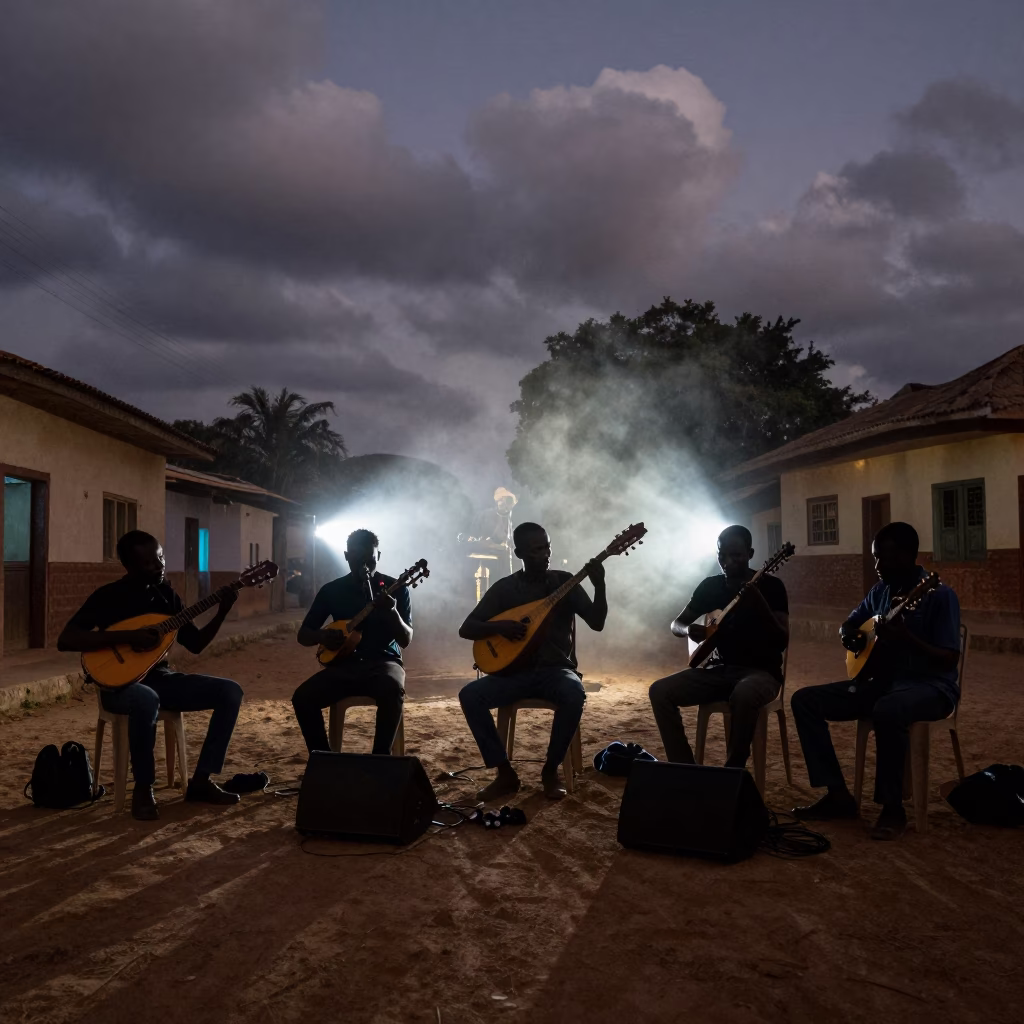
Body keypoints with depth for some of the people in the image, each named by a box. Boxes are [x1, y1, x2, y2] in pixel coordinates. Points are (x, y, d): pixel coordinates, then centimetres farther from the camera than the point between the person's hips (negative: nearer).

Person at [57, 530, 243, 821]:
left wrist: (221, 613, -7)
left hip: (160, 677, 6)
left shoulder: (167, 594, 7)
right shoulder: (109, 596, -10)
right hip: (120, 682, -6)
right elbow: (65, 640, -21)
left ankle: (201, 781, -5)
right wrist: (127, 637, -27)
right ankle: (143, 789, -19)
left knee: (230, 692, -10)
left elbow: (195, 644, 9)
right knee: (146, 701, -42)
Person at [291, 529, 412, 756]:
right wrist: (322, 636, -12)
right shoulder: (331, 590, 7)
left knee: (393, 690, -37)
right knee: (302, 697, -23)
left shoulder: (395, 589, 0)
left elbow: (406, 640, -7)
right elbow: (303, 635, 11)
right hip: (344, 664, 3)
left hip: (383, 661, -2)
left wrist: (392, 613, -27)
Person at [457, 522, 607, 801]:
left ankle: (551, 769, -14)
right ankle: (505, 772, -13)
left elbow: (597, 623, -7)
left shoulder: (565, 581, 3)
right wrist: (499, 626, -17)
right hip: (515, 671, 1)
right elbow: (466, 629, 2)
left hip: (556, 669, -1)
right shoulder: (504, 587, 3)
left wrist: (599, 585, -22)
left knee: (575, 694, -35)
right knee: (469, 695, -23)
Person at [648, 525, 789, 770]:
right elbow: (676, 623, 13)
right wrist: (689, 630, -12)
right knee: (660, 690, -16)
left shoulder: (771, 586, -5)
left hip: (760, 671, -5)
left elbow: (783, 641, -15)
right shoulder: (710, 585, 7)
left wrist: (760, 605, -31)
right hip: (718, 669, 5)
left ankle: (733, 771, -22)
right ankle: (685, 767, -11)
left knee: (745, 694, -41)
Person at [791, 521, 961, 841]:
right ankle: (838, 795, -6)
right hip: (882, 680, 8)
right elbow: (849, 624, 23)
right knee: (805, 699, -6)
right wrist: (848, 636, -2)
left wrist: (907, 639, -34)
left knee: (887, 711, -42)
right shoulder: (880, 591, 7)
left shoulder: (939, 595, -14)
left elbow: (950, 660, -18)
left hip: (931, 686, -8)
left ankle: (893, 807, -22)